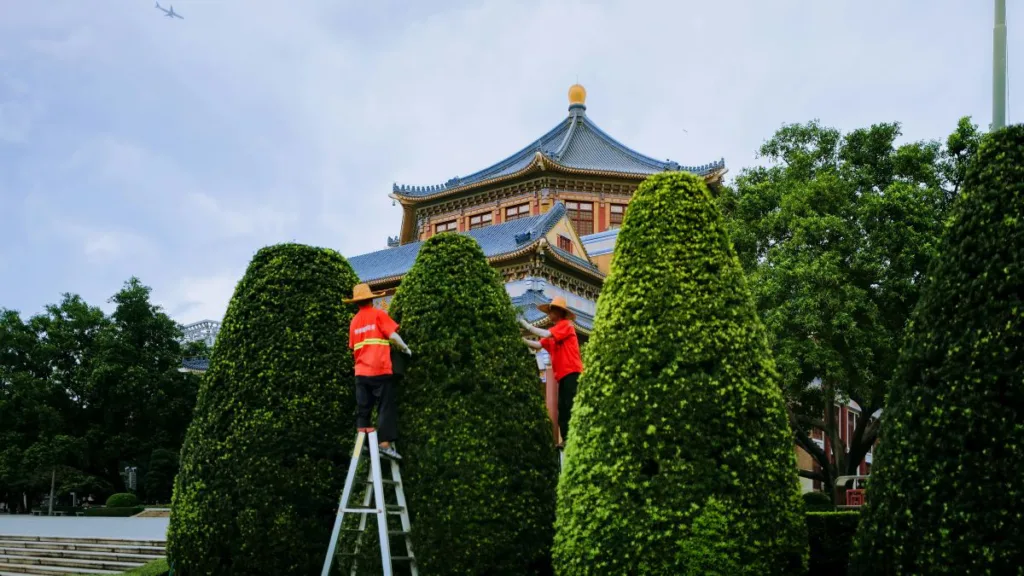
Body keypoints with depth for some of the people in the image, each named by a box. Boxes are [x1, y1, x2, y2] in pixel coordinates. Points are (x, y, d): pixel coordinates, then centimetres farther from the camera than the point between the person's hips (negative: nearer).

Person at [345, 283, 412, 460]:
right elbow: (393, 335, -9)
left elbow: (354, 347, 17)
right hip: (380, 370, -5)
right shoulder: (378, 314, -2)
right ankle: (385, 444, -12)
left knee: (363, 409, 8)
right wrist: (405, 348, 6)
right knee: (386, 408, -4)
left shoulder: (355, 321, 13)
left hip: (361, 372, 5)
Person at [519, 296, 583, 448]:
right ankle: (566, 440, 6)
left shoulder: (565, 325, -5)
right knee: (563, 408, 6)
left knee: (570, 407, -14)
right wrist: (522, 339, 1)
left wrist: (526, 324, -10)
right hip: (562, 374, 9)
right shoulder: (553, 332, 20)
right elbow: (538, 345, 12)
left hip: (571, 372, -9)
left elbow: (545, 334, -17)